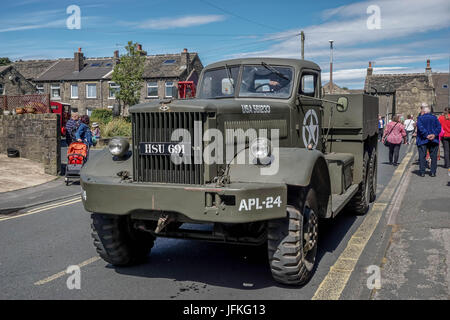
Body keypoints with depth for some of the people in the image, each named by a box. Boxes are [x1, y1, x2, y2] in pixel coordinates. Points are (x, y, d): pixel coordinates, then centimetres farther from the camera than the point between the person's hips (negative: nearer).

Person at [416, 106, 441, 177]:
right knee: (434, 156, 7)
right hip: (434, 140, 2)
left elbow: (420, 128, -15)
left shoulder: (420, 118, -1)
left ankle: (422, 172, -2)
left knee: (422, 156, 1)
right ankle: (433, 172, 4)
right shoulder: (434, 118, 7)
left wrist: (426, 135, -16)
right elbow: (439, 127, -4)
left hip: (422, 140, -2)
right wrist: (434, 134, -12)